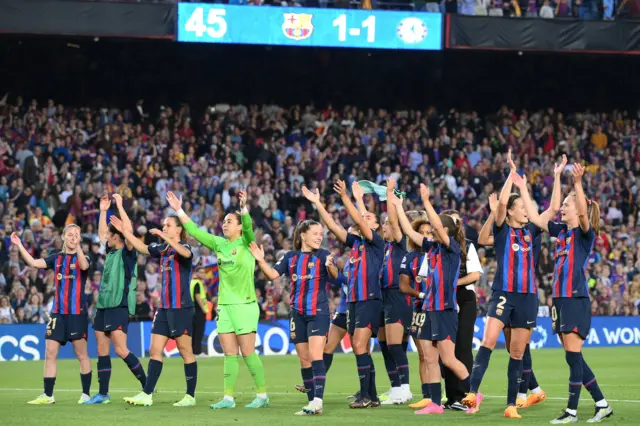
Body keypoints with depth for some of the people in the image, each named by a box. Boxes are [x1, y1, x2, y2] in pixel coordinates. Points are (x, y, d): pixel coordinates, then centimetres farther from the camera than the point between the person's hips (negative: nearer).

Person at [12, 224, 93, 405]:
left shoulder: (82, 258, 0)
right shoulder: (56, 258, 10)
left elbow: (84, 266, -25)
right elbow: (34, 263, -3)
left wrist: (78, 246, -40)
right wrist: (19, 246, -13)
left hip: (77, 313, -4)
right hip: (58, 313, 4)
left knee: (81, 354, 0)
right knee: (50, 353, 0)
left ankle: (86, 394, 8)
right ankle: (48, 395, 5)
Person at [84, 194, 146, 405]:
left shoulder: (127, 252, -6)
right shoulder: (111, 252, 16)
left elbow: (129, 231, -19)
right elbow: (101, 233, 30)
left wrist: (119, 205, -16)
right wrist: (103, 211, 23)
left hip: (119, 306, -9)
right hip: (103, 305, 9)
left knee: (121, 350, -12)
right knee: (102, 350, 6)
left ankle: (147, 386, -3)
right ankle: (103, 394, 9)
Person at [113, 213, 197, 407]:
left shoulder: (184, 247, -9)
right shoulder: (162, 249, 13)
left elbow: (186, 253, -32)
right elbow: (141, 247, 21)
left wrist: (164, 237, -39)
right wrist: (124, 231, 14)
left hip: (181, 308, -8)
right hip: (164, 307, 8)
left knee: (186, 351, -2)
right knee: (154, 350, 2)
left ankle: (190, 396, 4)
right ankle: (147, 395, 1)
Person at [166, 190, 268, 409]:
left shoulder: (246, 243, -5)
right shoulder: (220, 244, 11)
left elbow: (248, 227, -24)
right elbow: (195, 232, 13)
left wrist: (244, 208, -42)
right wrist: (179, 210, 7)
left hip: (244, 305, -6)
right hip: (224, 305, 6)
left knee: (248, 353, -4)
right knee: (230, 354, 7)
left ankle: (262, 395, 5)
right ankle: (228, 397, 8)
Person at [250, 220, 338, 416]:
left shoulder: (322, 255, -3)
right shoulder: (290, 257, 7)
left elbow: (335, 275, -19)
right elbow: (272, 274, 3)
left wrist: (330, 266, -41)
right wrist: (261, 260, -12)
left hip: (318, 312, -4)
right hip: (298, 314, 4)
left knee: (315, 356, -16)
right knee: (304, 360, 7)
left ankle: (318, 401, -21)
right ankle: (312, 402, 14)